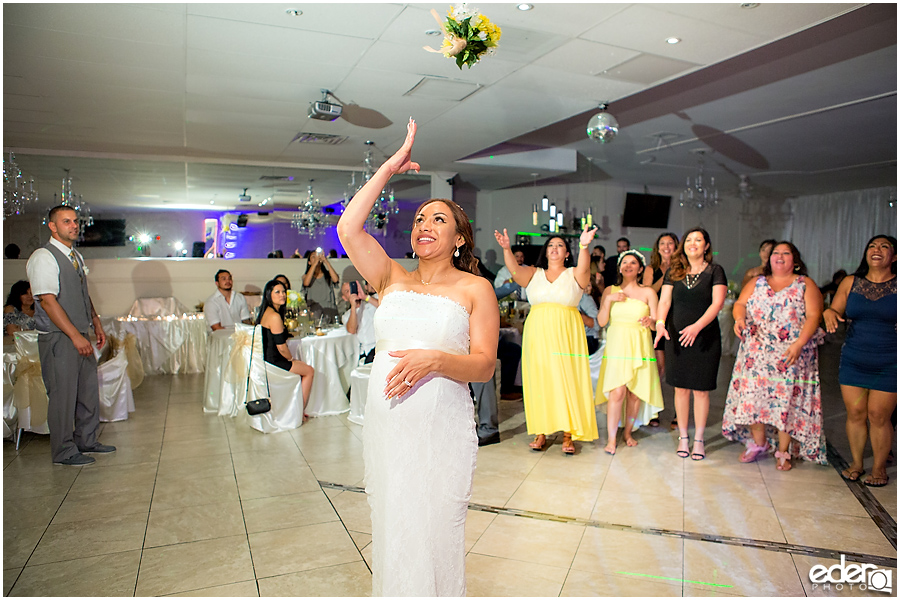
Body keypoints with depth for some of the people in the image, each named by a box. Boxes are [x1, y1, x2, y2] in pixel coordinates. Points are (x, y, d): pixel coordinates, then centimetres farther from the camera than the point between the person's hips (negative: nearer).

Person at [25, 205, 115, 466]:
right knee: (63, 395, 0)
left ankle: (86, 441, 29)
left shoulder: (76, 256, 15)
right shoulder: (43, 257, -13)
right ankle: (64, 452, 13)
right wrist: (76, 336, -21)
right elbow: (48, 301, -19)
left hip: (80, 336, 8)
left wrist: (97, 325, 17)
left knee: (89, 390, 14)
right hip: (58, 339, -8)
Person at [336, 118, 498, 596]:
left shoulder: (475, 288, 0)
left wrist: (435, 360, -25)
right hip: (384, 426, 3)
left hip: (442, 430, -3)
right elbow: (348, 228, -5)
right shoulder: (392, 279, 8)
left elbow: (484, 365, -6)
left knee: (433, 535, 7)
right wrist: (390, 167, -2)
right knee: (391, 531, 14)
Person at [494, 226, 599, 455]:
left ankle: (568, 434, 3)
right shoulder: (534, 274, 11)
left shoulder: (574, 274, 7)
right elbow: (515, 270, -7)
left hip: (566, 335, -1)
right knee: (539, 381, 2)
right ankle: (541, 432, 10)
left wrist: (584, 247, -35)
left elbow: (584, 268, -16)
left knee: (567, 380, -3)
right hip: (538, 335, 2)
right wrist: (506, 248, -25)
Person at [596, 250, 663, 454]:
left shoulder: (648, 292, 8)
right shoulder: (610, 290, 10)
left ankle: (628, 432, 20)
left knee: (635, 393, 1)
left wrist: (649, 321, -19)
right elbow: (601, 321, 3)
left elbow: (656, 323, 3)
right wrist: (609, 300, -9)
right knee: (617, 392, -11)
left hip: (639, 347, 1)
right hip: (616, 346, -1)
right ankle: (611, 439, -4)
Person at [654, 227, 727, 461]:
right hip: (677, 337, 2)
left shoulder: (715, 271, 0)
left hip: (705, 338, -2)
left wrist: (697, 326, -26)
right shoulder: (674, 272, 7)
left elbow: (717, 303, -12)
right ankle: (683, 437, 20)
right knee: (681, 388, 6)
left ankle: (699, 439, 18)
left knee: (701, 389, 4)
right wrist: (660, 322, -21)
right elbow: (664, 301, -1)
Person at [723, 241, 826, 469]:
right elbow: (740, 303, 5)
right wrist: (739, 318, -19)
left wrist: (799, 344, -19)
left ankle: (783, 452, 11)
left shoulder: (806, 284, 4)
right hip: (757, 353, 3)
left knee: (787, 399, -3)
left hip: (791, 355, -2)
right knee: (753, 394, 1)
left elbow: (813, 316, -5)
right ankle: (758, 443, 20)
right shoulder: (757, 283, 15)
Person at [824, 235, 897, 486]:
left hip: (889, 364, -2)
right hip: (853, 360, 3)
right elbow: (835, 310, 9)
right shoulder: (850, 282, 5)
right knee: (855, 413, 6)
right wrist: (829, 313, -14)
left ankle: (879, 467, 19)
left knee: (878, 415, 0)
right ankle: (856, 463, 23)